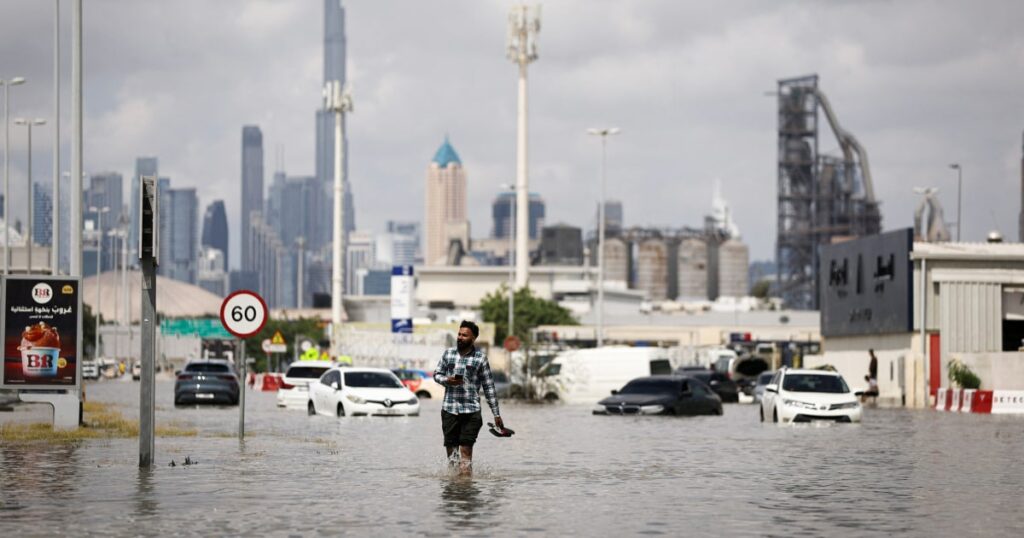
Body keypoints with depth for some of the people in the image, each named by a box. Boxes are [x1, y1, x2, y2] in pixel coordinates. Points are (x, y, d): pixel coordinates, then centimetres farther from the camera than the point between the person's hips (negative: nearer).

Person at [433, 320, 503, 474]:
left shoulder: (480, 358, 1)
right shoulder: (448, 353, 8)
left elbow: (489, 386, 3)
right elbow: (437, 374, 15)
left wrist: (496, 414, 2)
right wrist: (447, 380, -9)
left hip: (471, 410, -3)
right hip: (449, 408, 3)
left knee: (466, 449, -9)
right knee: (450, 447, 4)